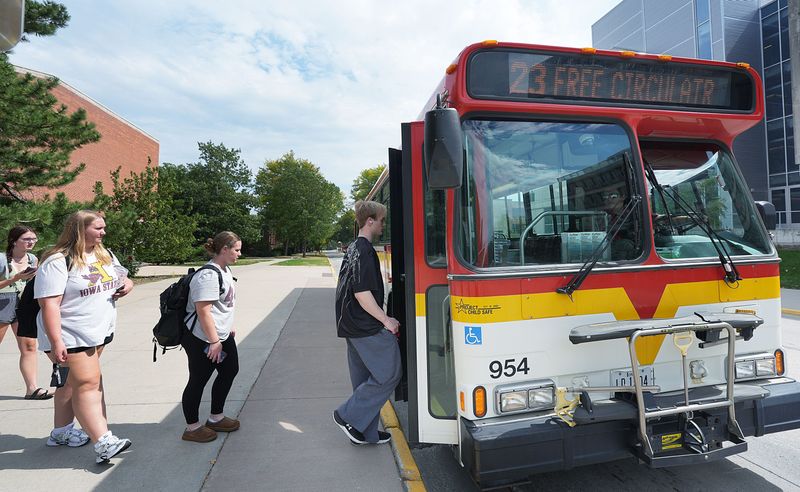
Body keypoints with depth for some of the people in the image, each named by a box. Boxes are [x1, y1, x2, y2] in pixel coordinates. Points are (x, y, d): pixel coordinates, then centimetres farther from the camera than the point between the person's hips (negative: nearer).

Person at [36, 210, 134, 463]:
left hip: (99, 332, 7)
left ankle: (61, 432, 33)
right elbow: (49, 304, -20)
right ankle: (103, 443, -9)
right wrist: (56, 342, -25)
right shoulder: (58, 262, -15)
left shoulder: (105, 255, 8)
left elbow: (122, 278, 22)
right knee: (88, 383, -10)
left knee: (73, 383, 18)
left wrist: (127, 284, -4)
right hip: (70, 336, -7)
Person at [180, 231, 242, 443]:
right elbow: (203, 311, -26)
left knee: (230, 371, 15)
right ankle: (192, 428, 21)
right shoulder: (209, 275, -23)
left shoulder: (225, 270, 8)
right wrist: (214, 341, -23)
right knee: (198, 380, 4)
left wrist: (228, 328, 22)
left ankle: (216, 418, 30)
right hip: (202, 339, -10)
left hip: (222, 334, 10)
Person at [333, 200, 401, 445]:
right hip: (368, 328, -10)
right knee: (389, 374, -1)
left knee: (364, 379, 15)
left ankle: (365, 433, 25)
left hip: (352, 325, 10)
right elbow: (362, 293, -22)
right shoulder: (365, 251, -15)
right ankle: (348, 415, 4)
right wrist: (386, 320, -14)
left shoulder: (352, 249, 15)